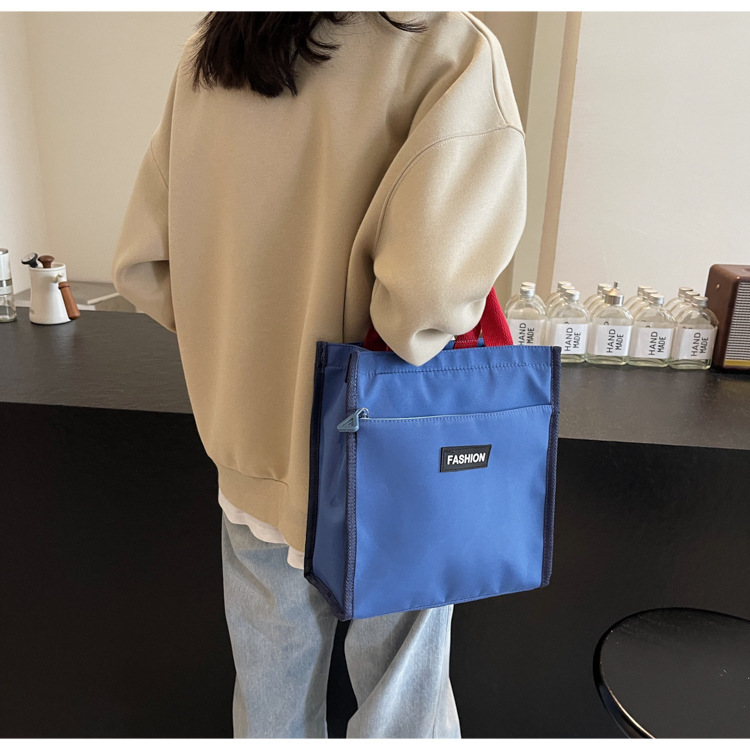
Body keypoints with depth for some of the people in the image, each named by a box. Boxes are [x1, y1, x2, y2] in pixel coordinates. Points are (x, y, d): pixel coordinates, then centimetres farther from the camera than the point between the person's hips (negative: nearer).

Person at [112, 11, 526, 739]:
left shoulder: (206, 53, 0)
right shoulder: (448, 46, -16)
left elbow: (143, 267, 0)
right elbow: (427, 289, -32)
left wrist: (246, 335, 8)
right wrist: (408, 340, -11)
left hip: (250, 462, 5)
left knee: (270, 698, 26)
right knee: (400, 706, 22)